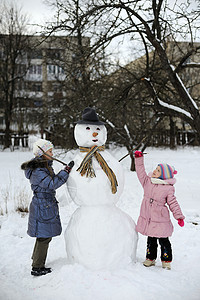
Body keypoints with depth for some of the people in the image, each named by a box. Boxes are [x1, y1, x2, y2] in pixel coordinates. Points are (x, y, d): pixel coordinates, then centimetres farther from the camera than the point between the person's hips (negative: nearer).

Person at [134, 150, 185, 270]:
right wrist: (139, 159, 2)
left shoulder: (168, 188, -9)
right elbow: (141, 172, 8)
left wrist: (179, 216, -6)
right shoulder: (148, 181, 2)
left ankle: (166, 261, 21)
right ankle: (150, 258, 30)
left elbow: (173, 203, -4)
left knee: (164, 241, 6)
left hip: (160, 220, -4)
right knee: (151, 240, 16)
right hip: (147, 218, 4)